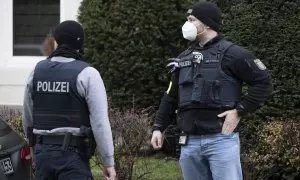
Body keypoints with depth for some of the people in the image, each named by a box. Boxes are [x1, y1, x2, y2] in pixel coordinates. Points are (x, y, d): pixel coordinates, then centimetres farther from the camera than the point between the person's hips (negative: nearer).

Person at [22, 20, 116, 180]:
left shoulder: (37, 71, 7)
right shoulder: (87, 74, -9)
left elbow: (27, 117, 16)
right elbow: (100, 122, -13)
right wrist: (108, 162, -7)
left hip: (43, 152, 5)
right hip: (73, 154, -5)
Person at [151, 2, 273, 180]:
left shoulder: (232, 54, -4)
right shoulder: (184, 59, 15)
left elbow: (263, 83, -6)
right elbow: (171, 97, 21)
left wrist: (240, 111, -11)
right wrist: (158, 127, 13)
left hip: (221, 140, -6)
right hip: (189, 143, 6)